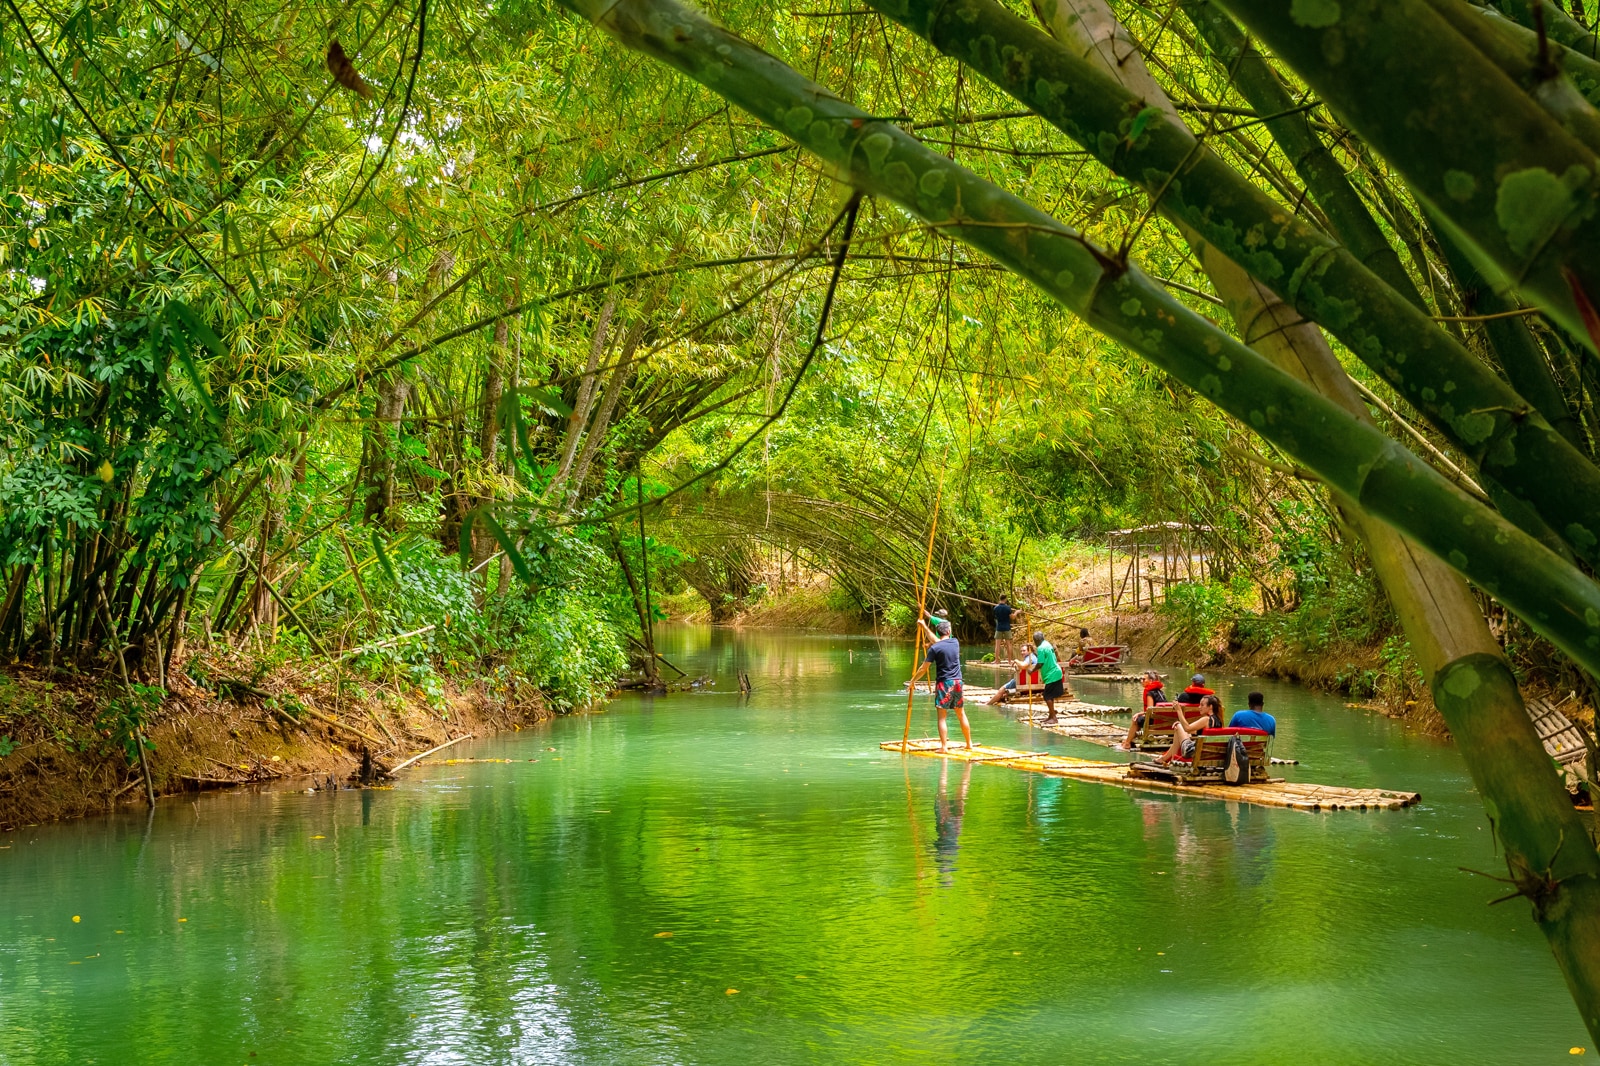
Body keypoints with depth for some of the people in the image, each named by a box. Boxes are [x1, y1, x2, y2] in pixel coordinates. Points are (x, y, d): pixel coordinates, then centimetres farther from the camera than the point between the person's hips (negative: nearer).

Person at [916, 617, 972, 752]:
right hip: (957, 682, 5)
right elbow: (936, 641, 20)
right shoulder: (955, 642, 5)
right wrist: (924, 627, 26)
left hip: (943, 684, -5)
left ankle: (944, 746, -10)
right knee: (961, 714, 15)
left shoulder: (934, 648, -9)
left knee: (942, 716, -3)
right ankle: (969, 744, 22)